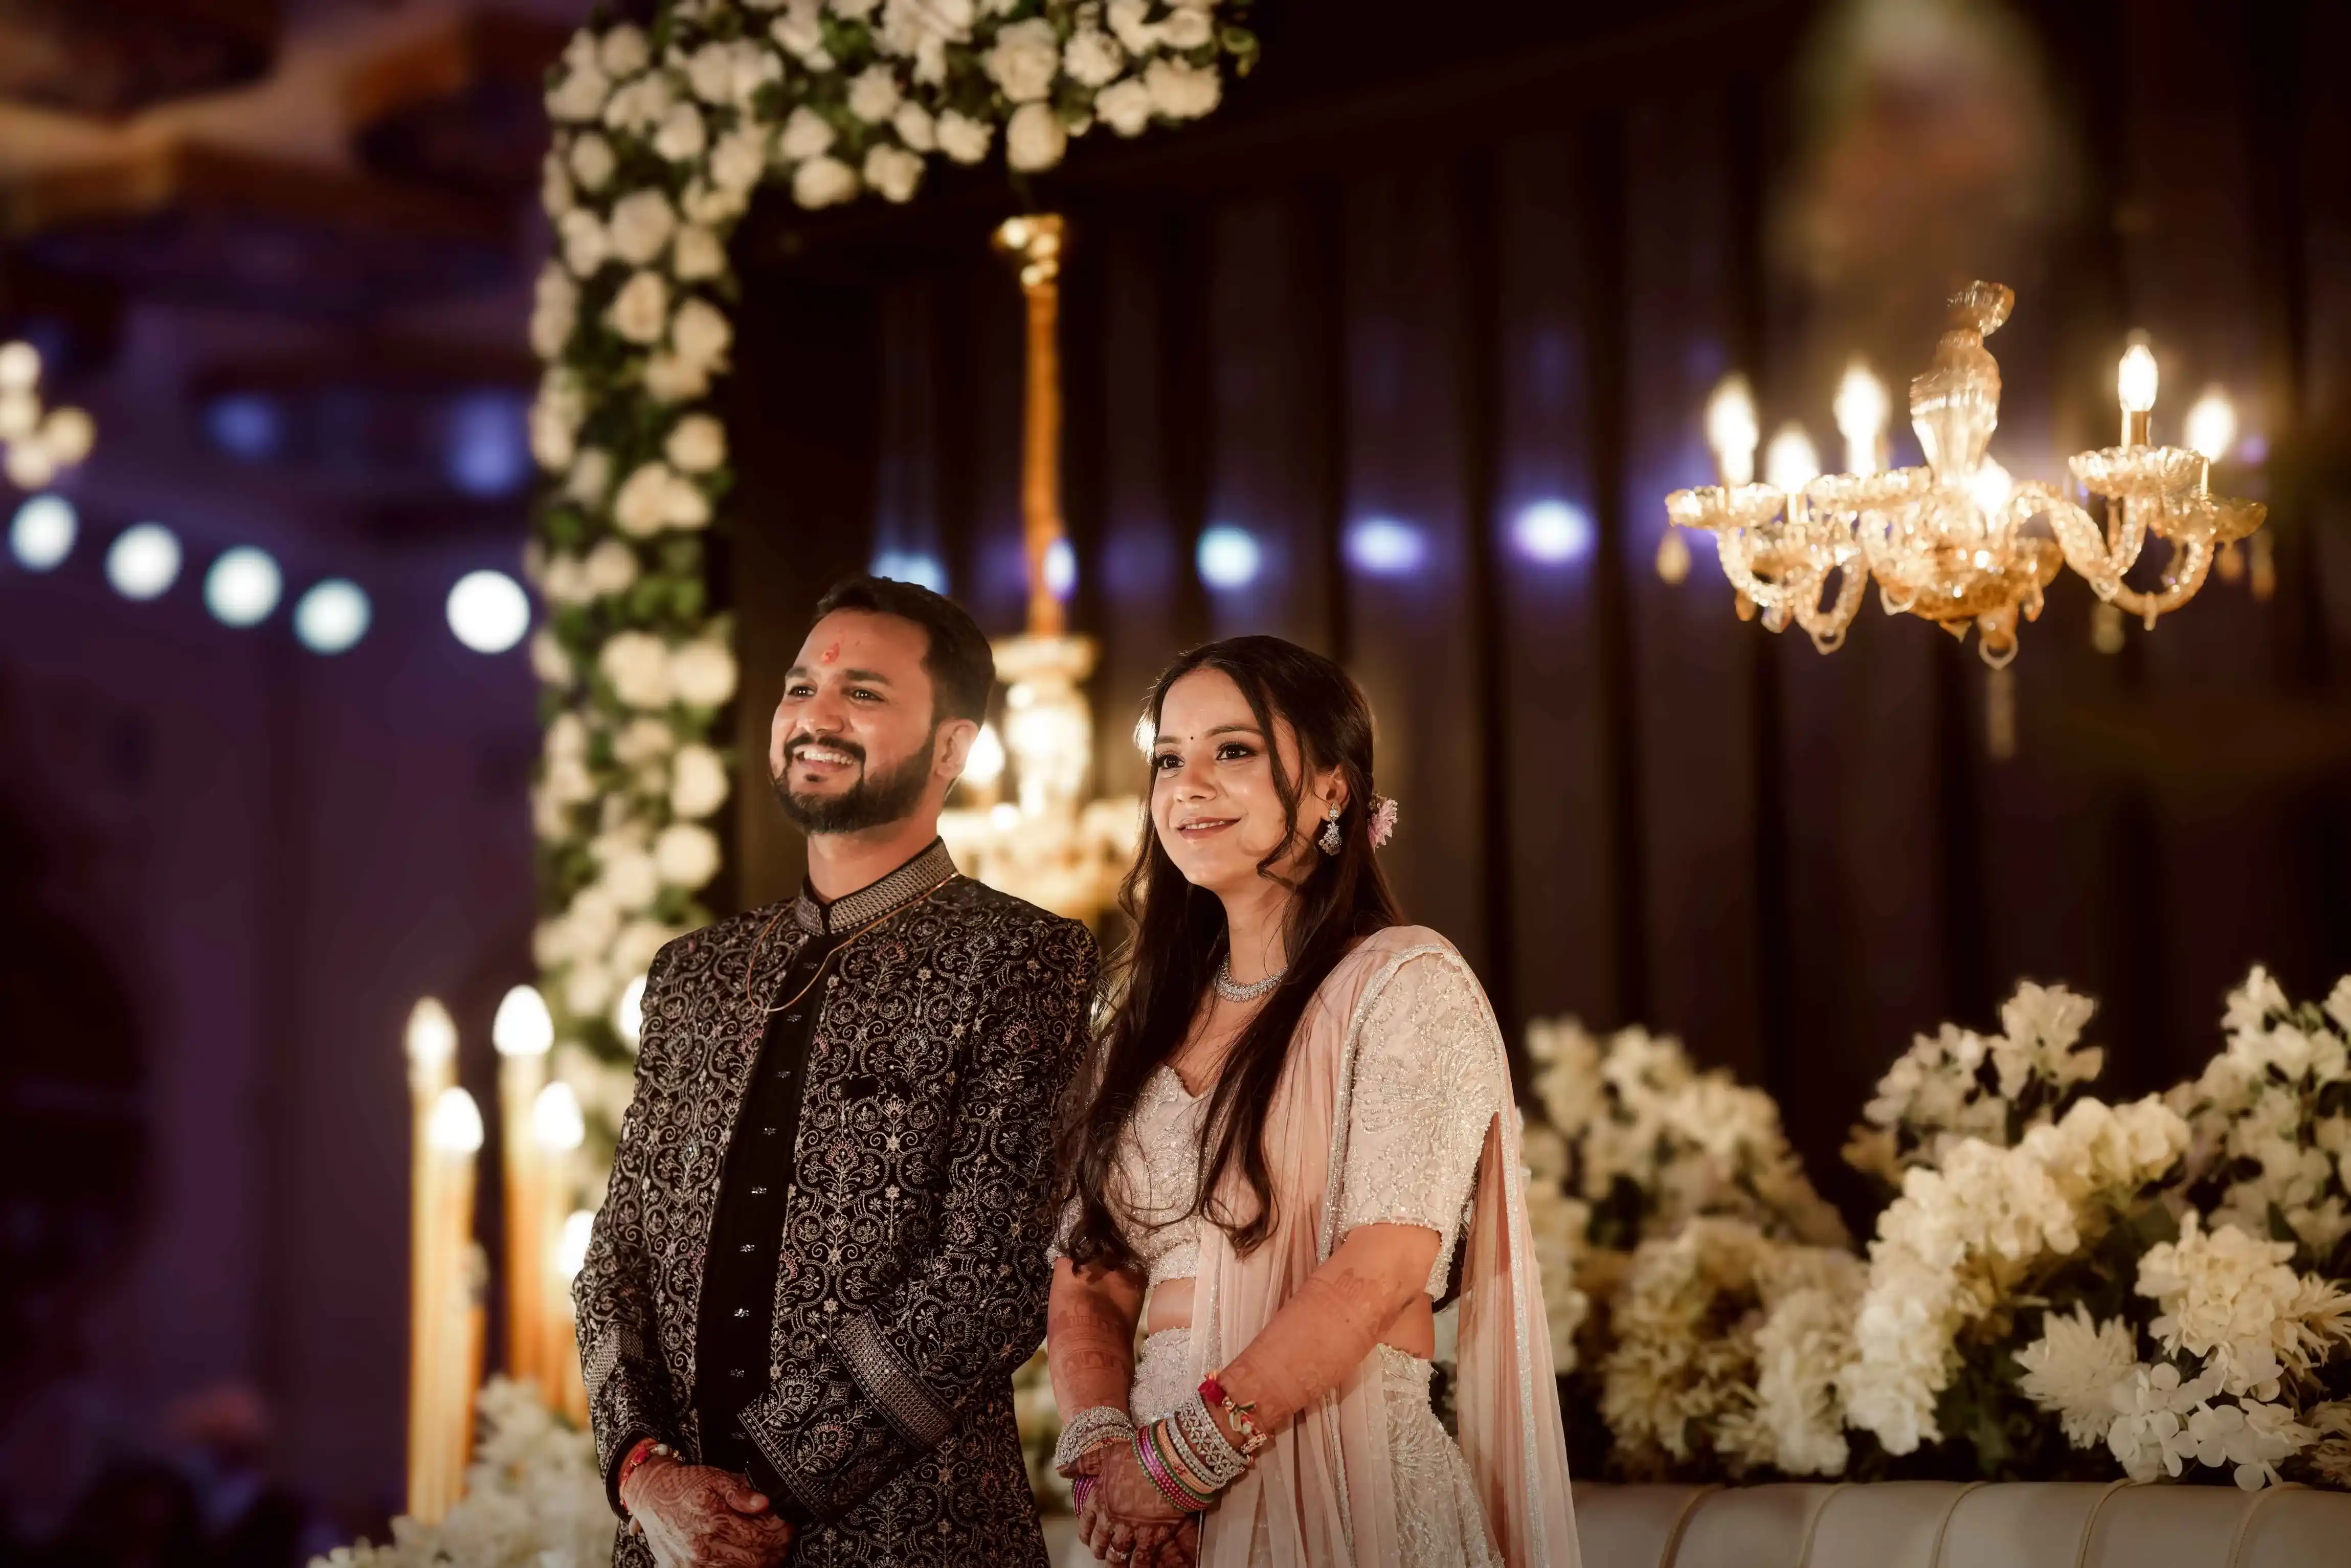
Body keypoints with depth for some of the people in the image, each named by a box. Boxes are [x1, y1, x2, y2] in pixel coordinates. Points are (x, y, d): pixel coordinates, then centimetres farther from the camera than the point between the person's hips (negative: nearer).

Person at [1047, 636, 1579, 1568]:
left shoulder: (1409, 985, -6)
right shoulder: (1149, 1020, 12)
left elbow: (1385, 1263, -16)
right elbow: (1088, 1280, 7)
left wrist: (1186, 1456, -15)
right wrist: (1104, 1449, -11)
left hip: (1342, 1483, -5)